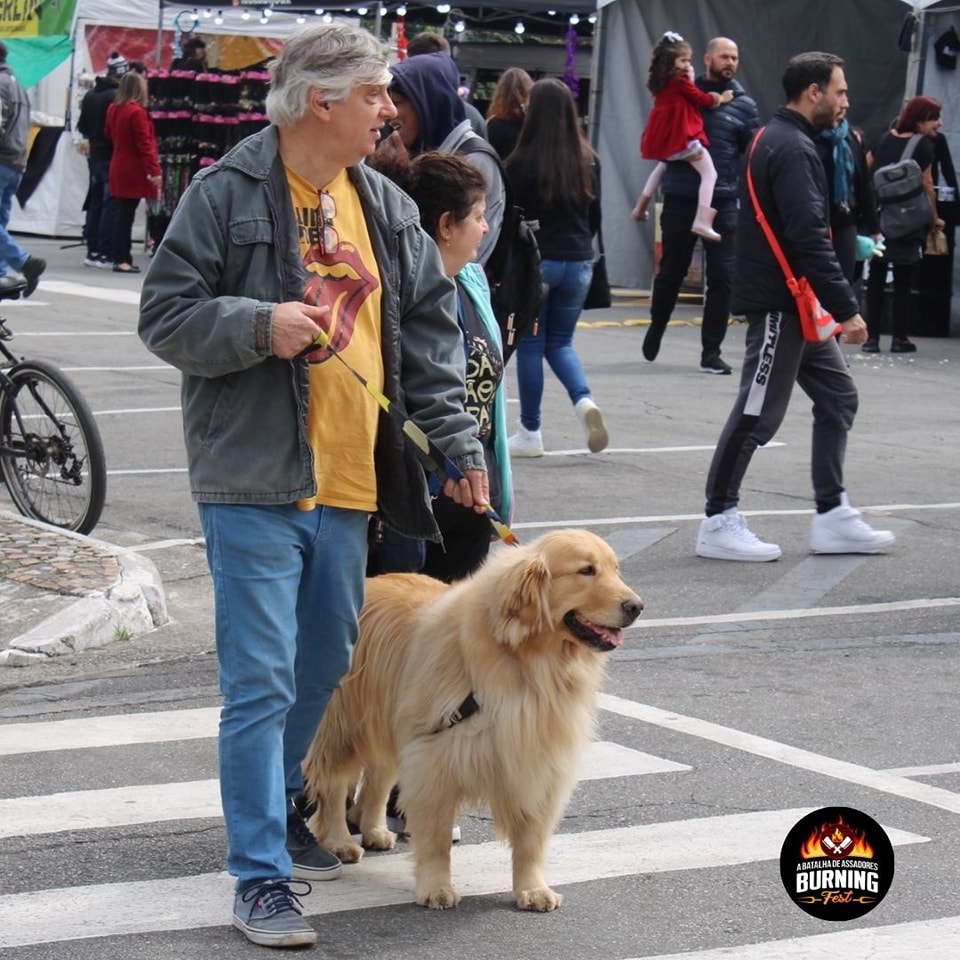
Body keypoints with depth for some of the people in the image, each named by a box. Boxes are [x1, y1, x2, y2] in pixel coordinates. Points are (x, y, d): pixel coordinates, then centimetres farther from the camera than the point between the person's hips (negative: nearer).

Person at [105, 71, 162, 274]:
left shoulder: (113, 109, 7)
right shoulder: (137, 112, -17)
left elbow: (108, 133, 22)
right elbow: (145, 144, -20)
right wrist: (154, 171, -20)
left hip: (118, 168, 8)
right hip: (134, 171, -8)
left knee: (122, 214, 12)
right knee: (126, 215, -5)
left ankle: (122, 257, 17)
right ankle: (122, 260, -4)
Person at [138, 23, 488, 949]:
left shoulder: (386, 208, 11)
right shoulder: (226, 193, -8)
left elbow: (431, 331, 15)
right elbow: (164, 315, -7)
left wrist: (458, 444, 9)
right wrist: (258, 324, -22)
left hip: (349, 483, 7)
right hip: (254, 484, -7)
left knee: (326, 667, 18)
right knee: (262, 683, -8)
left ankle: (278, 814, 38)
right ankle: (260, 879, -4)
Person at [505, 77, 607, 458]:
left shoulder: (523, 161, -12)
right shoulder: (587, 159, 1)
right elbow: (595, 216, 9)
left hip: (535, 262, -4)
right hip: (578, 263, 4)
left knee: (530, 343, 8)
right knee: (561, 342, 17)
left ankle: (530, 432, 11)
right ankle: (584, 401, -9)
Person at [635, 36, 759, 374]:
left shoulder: (743, 104, 6)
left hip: (722, 203, 1)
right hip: (680, 199, 0)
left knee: (722, 277, -3)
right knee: (671, 271, 11)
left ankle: (711, 352, 5)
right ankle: (656, 327, 37)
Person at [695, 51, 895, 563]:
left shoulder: (776, 140, 16)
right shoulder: (792, 150, -17)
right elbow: (810, 239, -23)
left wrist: (833, 306, 20)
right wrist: (847, 309, -21)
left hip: (798, 305, 11)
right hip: (779, 304, -11)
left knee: (837, 396, 12)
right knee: (758, 413, -4)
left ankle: (832, 517, 15)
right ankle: (718, 523, 3)